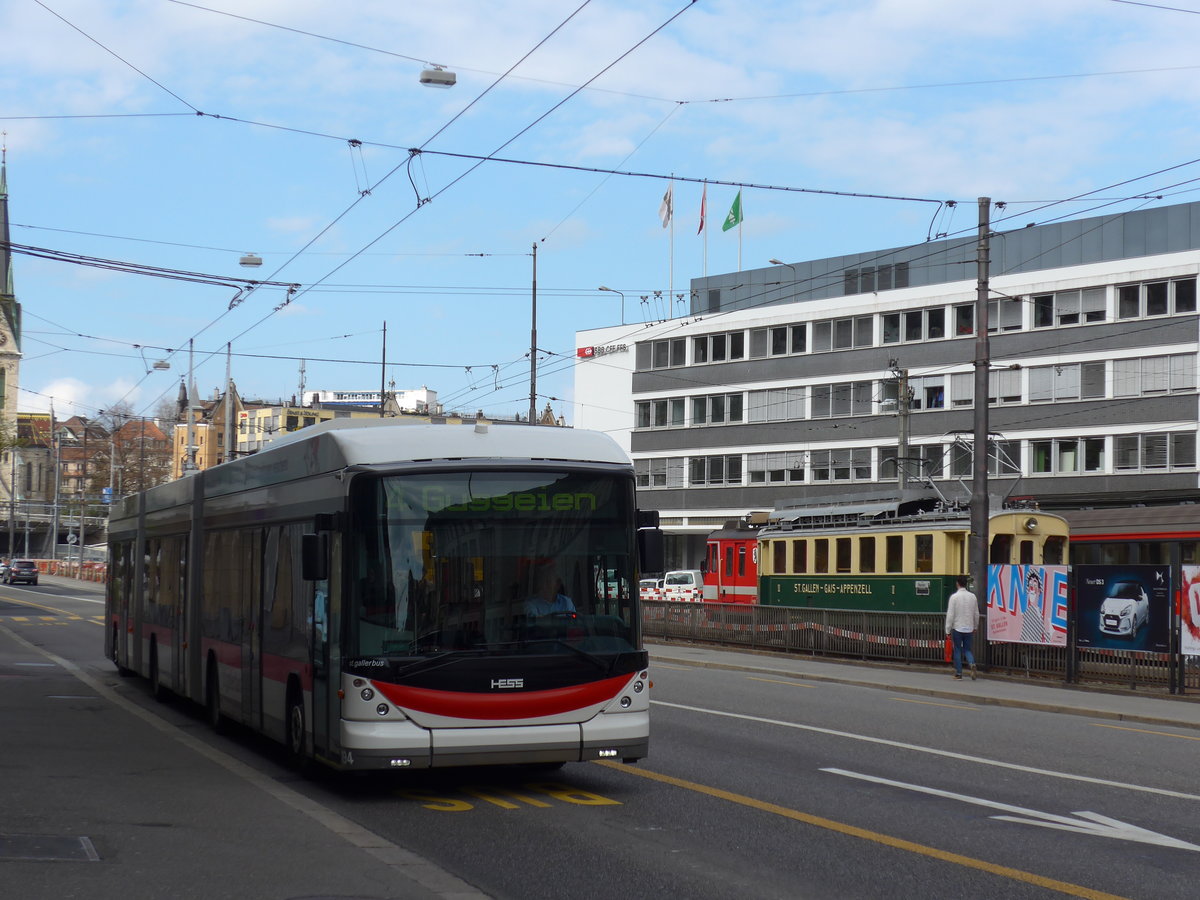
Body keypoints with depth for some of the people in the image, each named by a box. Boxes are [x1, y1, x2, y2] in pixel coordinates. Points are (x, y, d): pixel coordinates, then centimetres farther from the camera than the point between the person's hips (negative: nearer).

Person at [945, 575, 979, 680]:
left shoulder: (954, 597, -11)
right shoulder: (972, 596, 1)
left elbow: (950, 614, -11)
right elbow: (976, 614, 9)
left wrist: (948, 630, -5)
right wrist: (975, 627, 22)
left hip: (957, 628, -3)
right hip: (969, 628, 3)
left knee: (957, 650, 7)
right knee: (967, 649, 13)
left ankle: (958, 673, 10)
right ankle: (972, 664, -15)